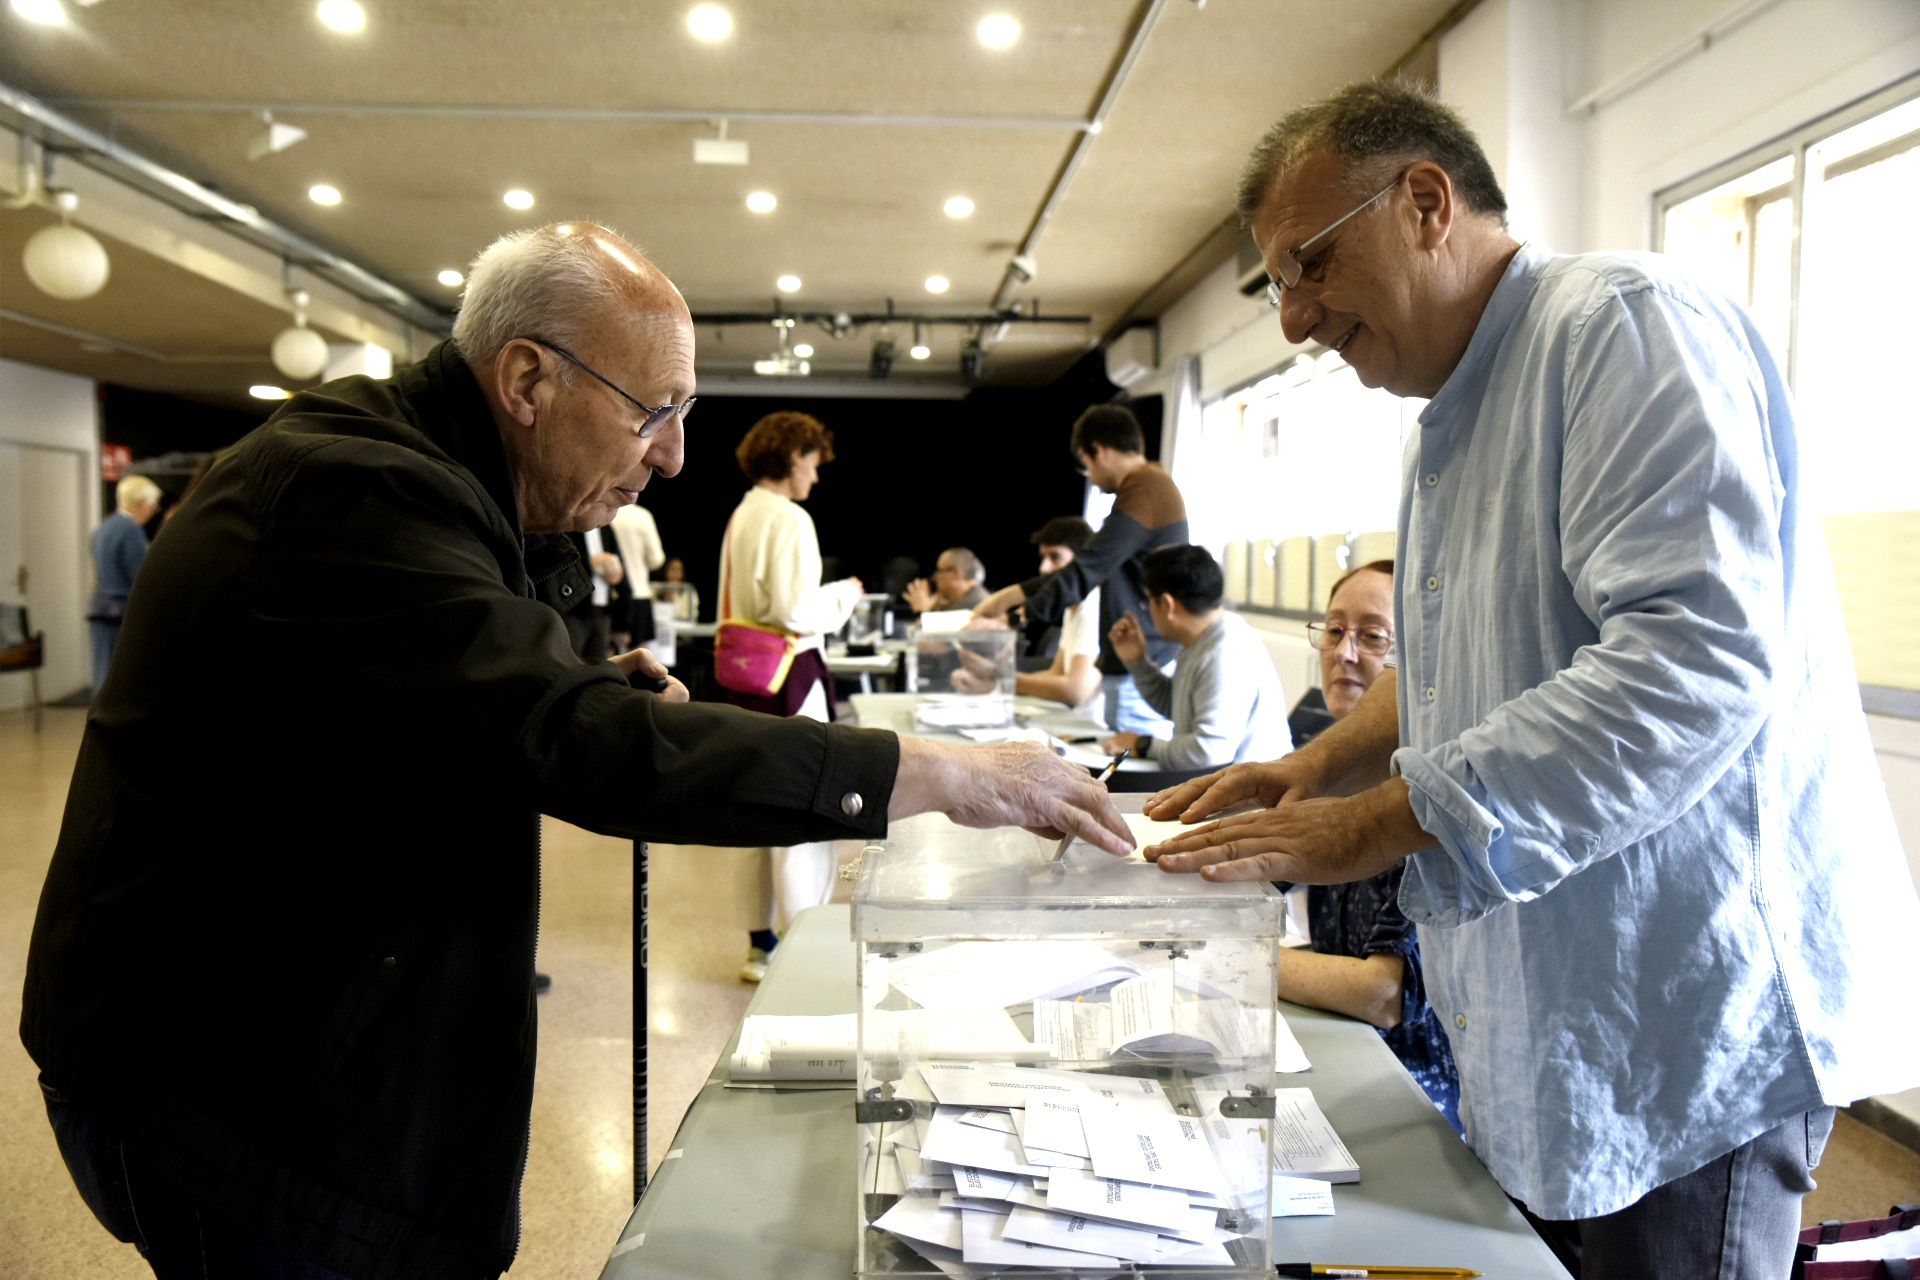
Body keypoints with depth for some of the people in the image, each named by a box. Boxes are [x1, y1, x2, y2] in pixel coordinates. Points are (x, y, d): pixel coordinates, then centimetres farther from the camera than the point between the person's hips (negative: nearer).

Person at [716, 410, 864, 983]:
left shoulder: (741, 515, 12)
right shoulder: (789, 520, -16)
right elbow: (794, 610, -21)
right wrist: (844, 594, -5)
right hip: (789, 674, -10)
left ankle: (763, 941, 27)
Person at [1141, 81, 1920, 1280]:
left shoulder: (1624, 322, -16)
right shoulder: (1457, 418, 14)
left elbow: (1699, 652, -28)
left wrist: (1376, 826, -26)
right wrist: (1320, 765, 6)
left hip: (1689, 1021, -9)